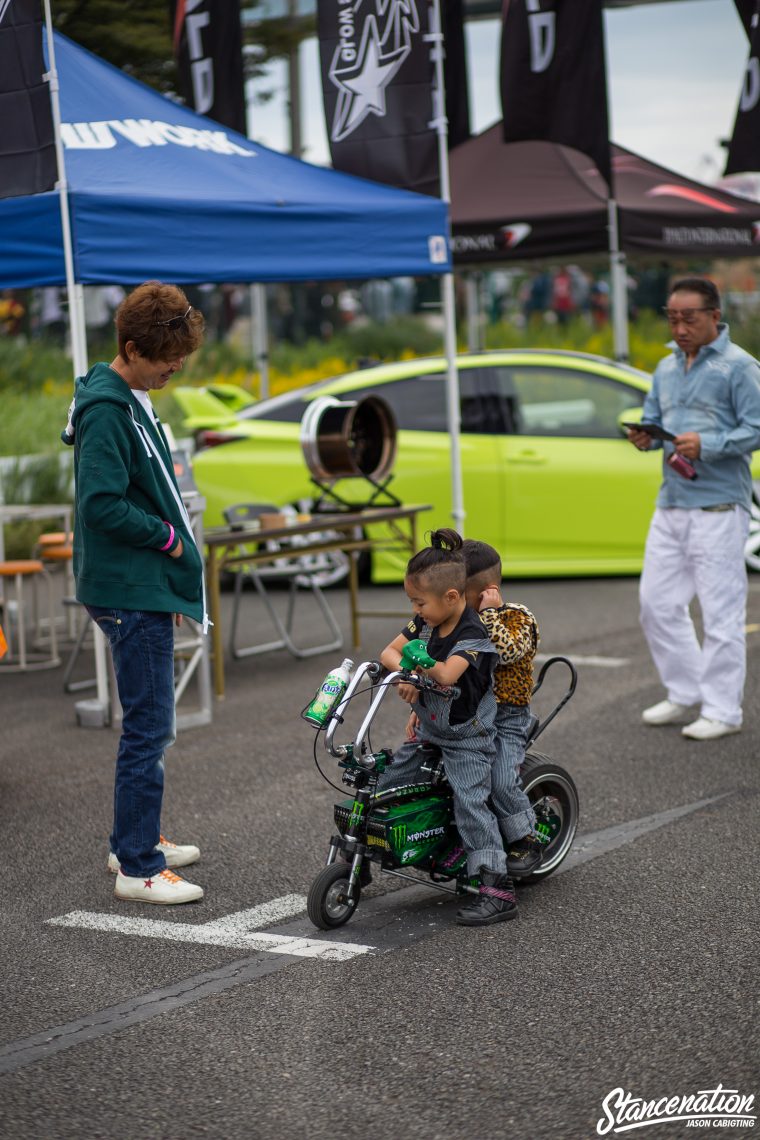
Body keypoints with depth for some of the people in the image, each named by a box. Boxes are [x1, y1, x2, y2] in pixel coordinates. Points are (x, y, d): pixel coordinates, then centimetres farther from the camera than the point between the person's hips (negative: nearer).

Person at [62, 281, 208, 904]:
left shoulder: (133, 401, 13)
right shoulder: (107, 410, -17)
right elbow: (101, 505, -24)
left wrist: (169, 542, 12)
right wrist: (167, 537, -12)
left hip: (148, 587, 10)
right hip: (132, 592, -10)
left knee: (147, 722, 18)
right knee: (150, 726, -7)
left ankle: (136, 840, 29)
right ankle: (138, 868, -1)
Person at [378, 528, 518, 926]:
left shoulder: (473, 635, -23)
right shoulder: (425, 622, 1)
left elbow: (446, 674, -38)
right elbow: (389, 653, 2)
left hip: (467, 739, -8)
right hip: (428, 729, 8)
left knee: (470, 804, -15)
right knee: (383, 788, 5)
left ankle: (498, 889, -14)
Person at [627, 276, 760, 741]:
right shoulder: (667, 368, 17)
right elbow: (654, 421, 19)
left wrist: (705, 445, -23)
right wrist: (646, 437, -4)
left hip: (718, 506, -8)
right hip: (671, 503, 8)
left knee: (721, 608, -3)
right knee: (657, 602, 10)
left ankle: (723, 709, 4)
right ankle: (685, 693, 24)